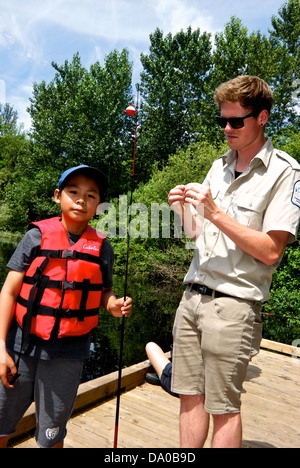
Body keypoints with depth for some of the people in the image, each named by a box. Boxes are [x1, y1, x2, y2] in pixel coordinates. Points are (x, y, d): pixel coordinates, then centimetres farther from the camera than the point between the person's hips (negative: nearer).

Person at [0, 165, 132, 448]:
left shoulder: (101, 247, -1)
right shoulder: (37, 236, -4)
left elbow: (104, 292, 11)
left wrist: (113, 305, -12)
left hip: (67, 353, 0)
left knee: (51, 434, 14)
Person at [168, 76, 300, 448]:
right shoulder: (218, 166, 14)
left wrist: (216, 213, -18)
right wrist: (184, 210, -2)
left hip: (233, 304, -6)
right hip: (193, 295, 6)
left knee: (223, 409, 7)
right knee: (190, 396, 14)